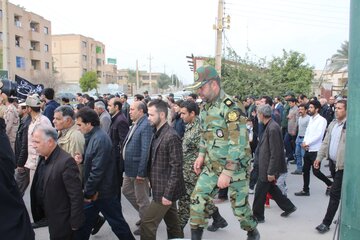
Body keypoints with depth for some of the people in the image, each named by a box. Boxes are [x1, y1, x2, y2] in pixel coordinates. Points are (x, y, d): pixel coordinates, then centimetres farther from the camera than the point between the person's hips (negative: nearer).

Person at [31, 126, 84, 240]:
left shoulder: (66, 161, -26)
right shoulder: (44, 158, 2)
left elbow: (76, 195, -23)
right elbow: (41, 187, 11)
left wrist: (75, 223, -18)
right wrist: (40, 213, 12)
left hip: (62, 222, -8)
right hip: (50, 218, 8)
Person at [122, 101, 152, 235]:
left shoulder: (146, 126, -21)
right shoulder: (135, 124, 9)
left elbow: (145, 151, -26)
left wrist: (140, 172, -26)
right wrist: (126, 166, 15)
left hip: (138, 169, -10)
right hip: (129, 168, 10)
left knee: (142, 199, 6)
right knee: (126, 191, 23)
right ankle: (144, 215, 39)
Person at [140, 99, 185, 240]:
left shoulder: (171, 136, -20)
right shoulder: (157, 133, 8)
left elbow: (176, 168, -22)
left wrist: (168, 193, -22)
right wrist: (154, 182, 12)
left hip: (166, 191, -9)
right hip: (162, 189, 9)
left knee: (147, 225, -2)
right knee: (173, 225, 19)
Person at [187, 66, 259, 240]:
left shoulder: (232, 107, -20)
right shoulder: (206, 108, 5)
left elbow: (238, 144, -24)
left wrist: (227, 172, -25)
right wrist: (201, 155, 7)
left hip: (235, 167, -6)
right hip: (212, 166, 7)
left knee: (239, 206, 8)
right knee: (197, 199, -1)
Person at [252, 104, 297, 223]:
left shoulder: (272, 128, -24)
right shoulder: (269, 126, 6)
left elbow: (275, 153, -24)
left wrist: (271, 172, -20)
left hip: (268, 168, -9)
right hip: (266, 166, 9)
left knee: (260, 192, 5)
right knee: (272, 188, 22)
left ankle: (257, 216, 21)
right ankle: (288, 207, 35)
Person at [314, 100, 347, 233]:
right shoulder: (333, 124, 10)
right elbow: (326, 142, 15)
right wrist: (319, 157, 10)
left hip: (343, 164, -7)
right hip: (332, 162, 7)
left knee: (335, 193, -3)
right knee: (341, 192, 20)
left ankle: (326, 223, 5)